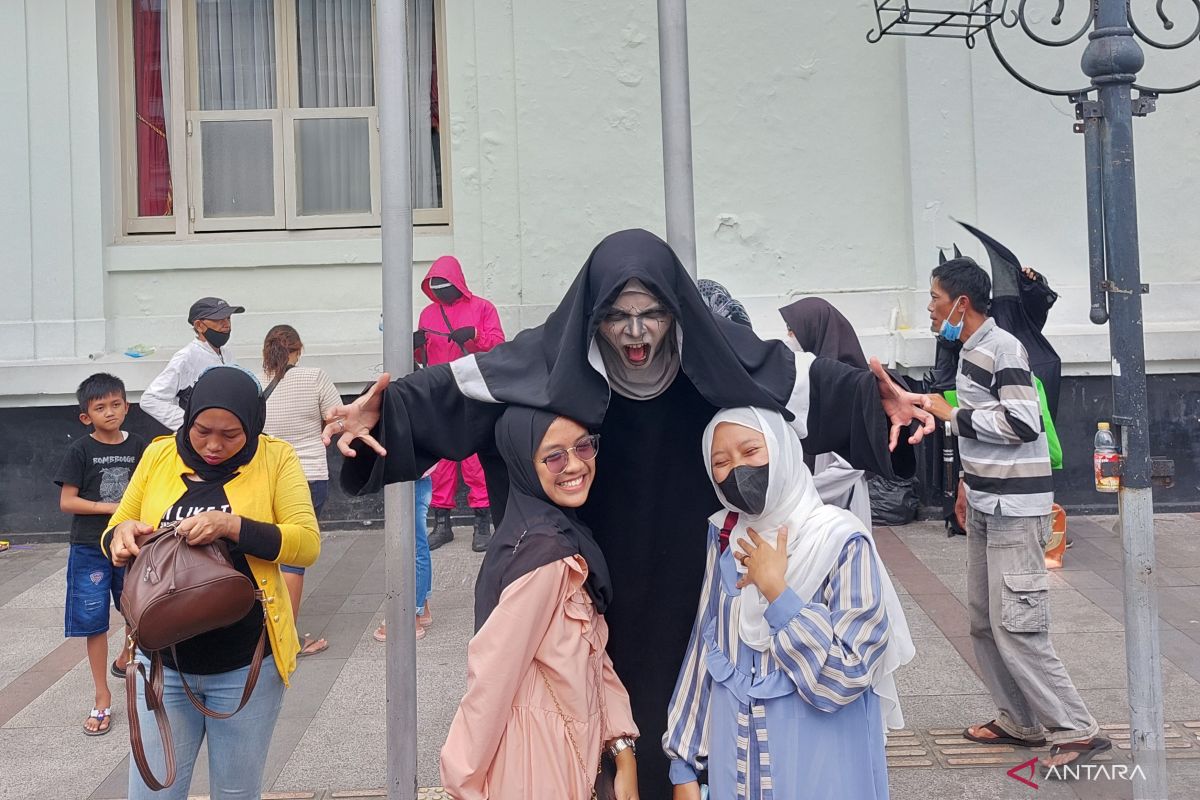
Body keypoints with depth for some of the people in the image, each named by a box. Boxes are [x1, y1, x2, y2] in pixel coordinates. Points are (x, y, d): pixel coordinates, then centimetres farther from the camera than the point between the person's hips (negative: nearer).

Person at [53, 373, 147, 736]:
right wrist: (112, 507, -16)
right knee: (95, 622, 3)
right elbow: (66, 502, -9)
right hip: (90, 549, -3)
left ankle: (125, 660, 45)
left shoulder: (138, 447, 1)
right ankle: (102, 697, 13)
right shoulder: (80, 451, -7)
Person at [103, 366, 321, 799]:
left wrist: (231, 525, -26)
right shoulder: (159, 454, 2)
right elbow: (116, 527, 10)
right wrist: (121, 535, -14)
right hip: (163, 662, 2)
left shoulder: (276, 458, -6)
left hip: (245, 666, -2)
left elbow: (307, 544, -12)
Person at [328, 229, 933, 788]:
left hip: (690, 574, 1)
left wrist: (875, 398, -26)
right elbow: (459, 384, -18)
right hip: (602, 585, -1)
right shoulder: (552, 358, -15)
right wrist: (384, 413, -32)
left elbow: (806, 378, -11)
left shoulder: (713, 353, -13)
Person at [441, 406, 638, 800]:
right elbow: (493, 674, -25)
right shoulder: (546, 551, -26)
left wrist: (623, 750, -2)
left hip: (570, 750, 9)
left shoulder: (566, 534, 3)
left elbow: (592, 655, 2)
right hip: (537, 765, -9)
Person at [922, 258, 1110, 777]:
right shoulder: (971, 350, 13)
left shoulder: (1003, 348, -15)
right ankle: (1020, 721, 24)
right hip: (985, 504, 10)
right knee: (983, 621, 13)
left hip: (1014, 506, -10)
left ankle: (1077, 731, 1)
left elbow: (1022, 424, -23)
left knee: (1016, 626, -10)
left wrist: (952, 414, -15)